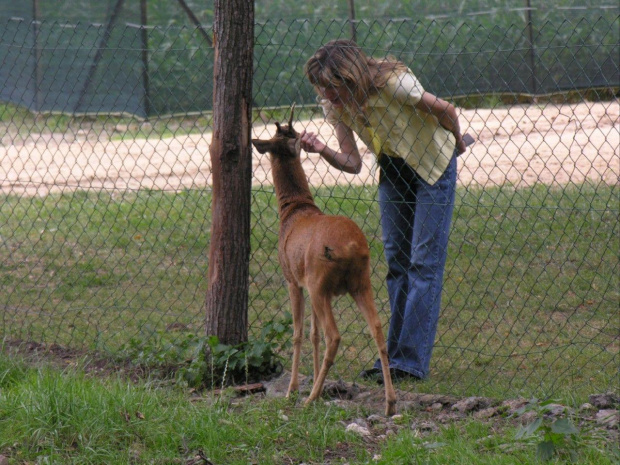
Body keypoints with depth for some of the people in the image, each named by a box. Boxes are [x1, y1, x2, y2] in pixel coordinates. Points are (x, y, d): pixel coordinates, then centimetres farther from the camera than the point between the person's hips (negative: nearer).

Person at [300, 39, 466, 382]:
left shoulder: (392, 83, -32)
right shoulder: (334, 105, -12)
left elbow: (445, 111, -19)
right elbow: (352, 163, -11)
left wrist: (458, 144, 0)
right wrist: (321, 150, -30)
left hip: (433, 165, -6)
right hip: (393, 172, 6)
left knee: (424, 262, -9)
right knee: (396, 261, 7)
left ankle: (411, 361, -10)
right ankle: (395, 354, 12)